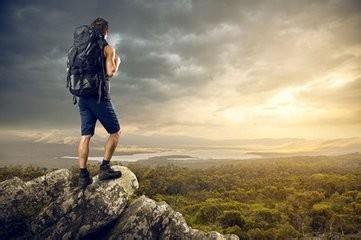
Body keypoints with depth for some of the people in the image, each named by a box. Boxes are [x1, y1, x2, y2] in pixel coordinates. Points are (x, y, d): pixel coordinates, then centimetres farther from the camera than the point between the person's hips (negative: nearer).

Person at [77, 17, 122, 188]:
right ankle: (105, 168, 1)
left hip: (83, 97, 7)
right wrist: (117, 62, 6)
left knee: (86, 136, 6)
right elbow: (110, 72, -13)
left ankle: (83, 175, 6)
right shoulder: (108, 48, -3)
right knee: (115, 132, 6)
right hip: (99, 97, -6)